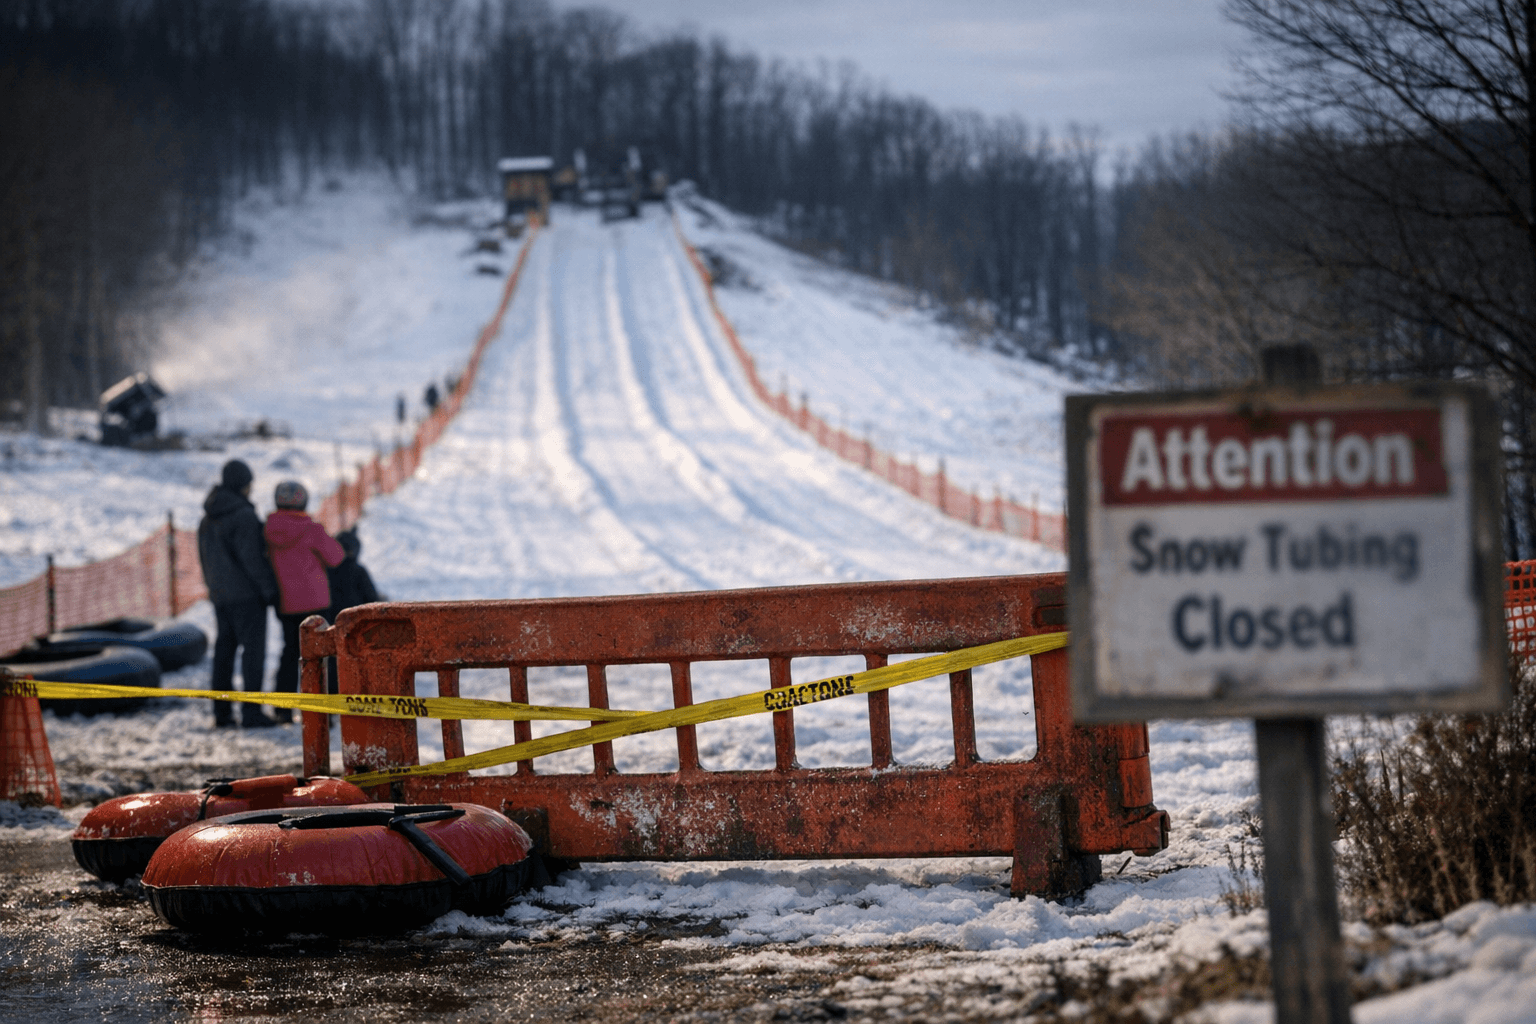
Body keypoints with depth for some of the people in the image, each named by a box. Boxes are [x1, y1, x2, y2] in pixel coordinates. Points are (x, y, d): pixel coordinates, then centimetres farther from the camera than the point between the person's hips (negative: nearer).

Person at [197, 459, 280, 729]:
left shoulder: (208, 519, 10)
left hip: (219, 594, 8)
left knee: (224, 648, 12)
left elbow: (204, 556, 16)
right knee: (253, 648, -4)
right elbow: (252, 557, -18)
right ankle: (251, 712, -7)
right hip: (247, 593, -8)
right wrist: (269, 589, -11)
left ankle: (221, 711, 13)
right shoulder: (243, 516, -16)